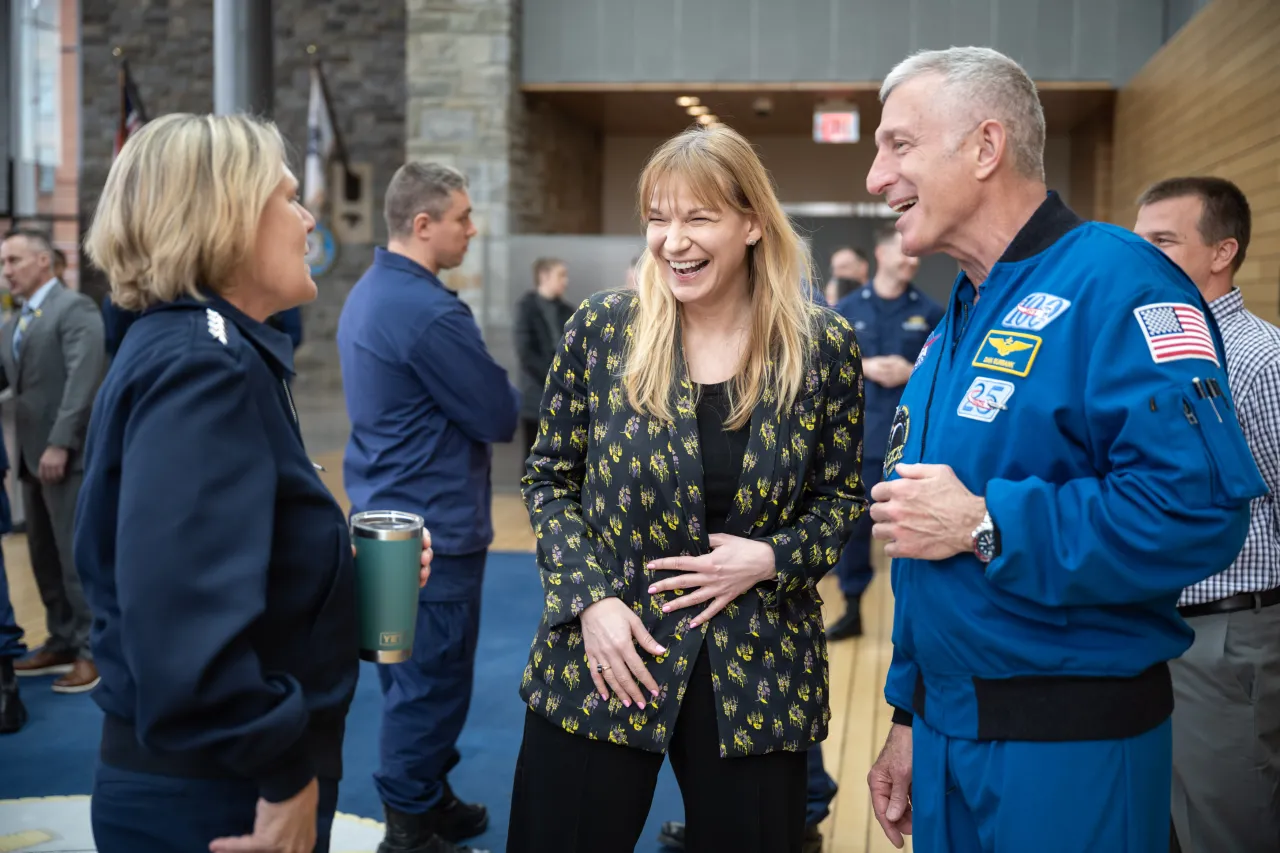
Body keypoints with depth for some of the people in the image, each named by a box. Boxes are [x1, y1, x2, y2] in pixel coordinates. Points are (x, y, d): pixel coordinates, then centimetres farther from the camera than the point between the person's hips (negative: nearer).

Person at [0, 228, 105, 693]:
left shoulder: (75, 308, -8)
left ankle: (93, 651, 4)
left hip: (68, 455, -8)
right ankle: (62, 642, 23)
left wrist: (60, 444, -22)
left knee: (76, 555, -4)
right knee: (45, 555, 13)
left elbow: (82, 380, -17)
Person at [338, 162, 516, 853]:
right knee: (433, 681, 1)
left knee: (409, 674, 18)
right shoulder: (429, 311, -21)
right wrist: (507, 395, 4)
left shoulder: (366, 295, 10)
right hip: (433, 526, -10)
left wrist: (482, 392, 5)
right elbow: (500, 418, -16)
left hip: (386, 515, 10)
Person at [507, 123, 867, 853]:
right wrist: (588, 598, -9)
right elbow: (549, 479, 3)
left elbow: (842, 497, 5)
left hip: (758, 672, 0)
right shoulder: (602, 328, -3)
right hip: (601, 661, 0)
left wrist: (773, 558, -13)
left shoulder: (824, 346, -4)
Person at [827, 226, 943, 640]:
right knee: (853, 522, 5)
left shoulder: (930, 312, 2)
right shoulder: (848, 308, 4)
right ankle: (852, 609, 18)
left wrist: (913, 373, -13)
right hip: (859, 433, 1)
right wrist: (862, 367, -10)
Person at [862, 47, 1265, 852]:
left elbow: (1201, 506, -30)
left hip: (1070, 743, -8)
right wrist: (909, 716, 17)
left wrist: (983, 524, -23)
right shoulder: (960, 319, 11)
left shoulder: (1113, 284, -17)